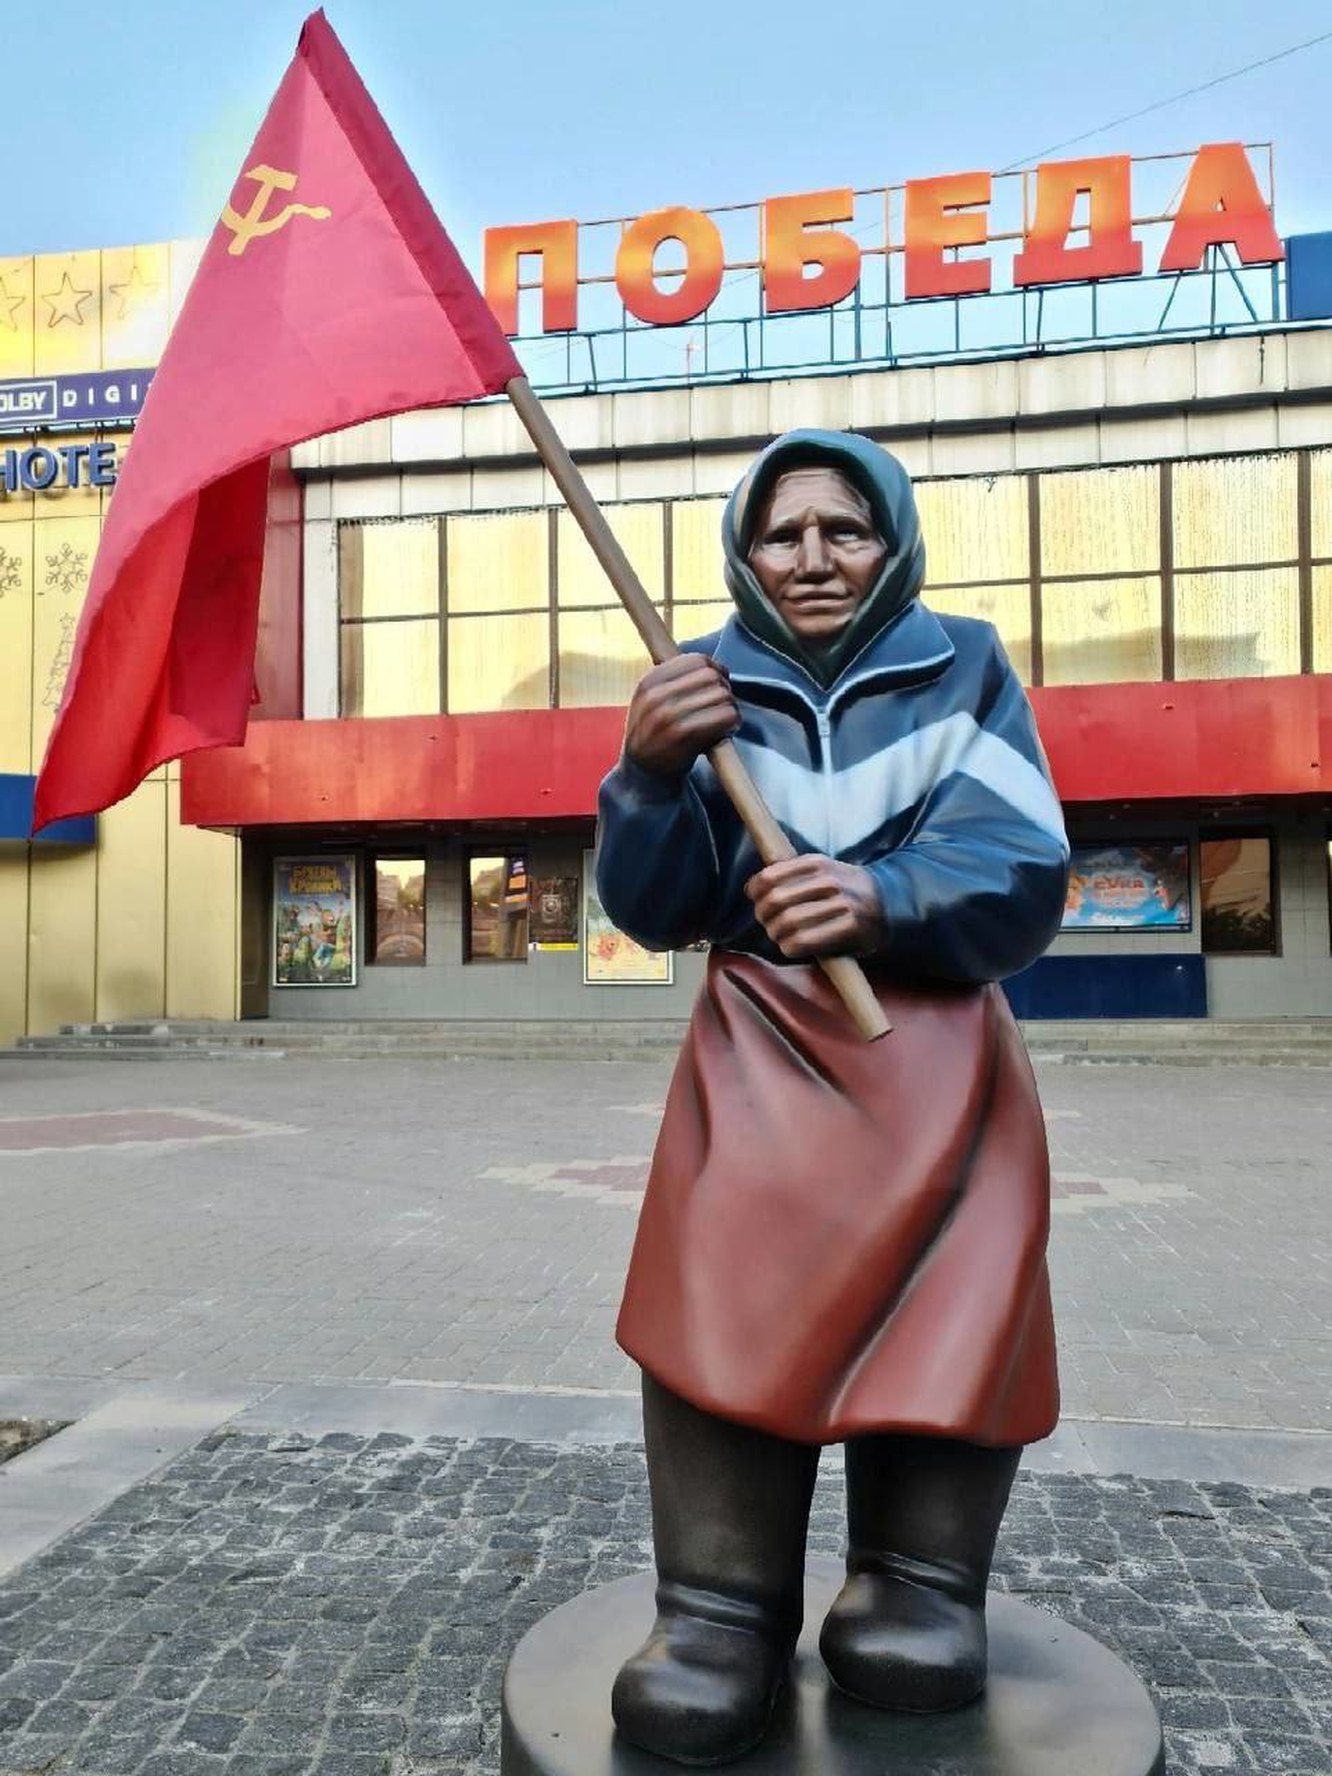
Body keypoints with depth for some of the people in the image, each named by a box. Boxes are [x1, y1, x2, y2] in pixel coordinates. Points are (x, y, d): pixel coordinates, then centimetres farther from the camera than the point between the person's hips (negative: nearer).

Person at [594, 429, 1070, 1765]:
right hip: (762, 1039, 0)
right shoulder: (705, 686, 5)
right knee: (730, 1288, -19)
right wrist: (652, 774, -21)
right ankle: (722, 1609, -10)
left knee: (951, 1303, -15)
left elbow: (1024, 878, -9)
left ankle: (918, 1587, 1)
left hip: (938, 1039, 0)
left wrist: (886, 902, -29)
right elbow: (653, 912, -2)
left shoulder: (964, 668, 2)